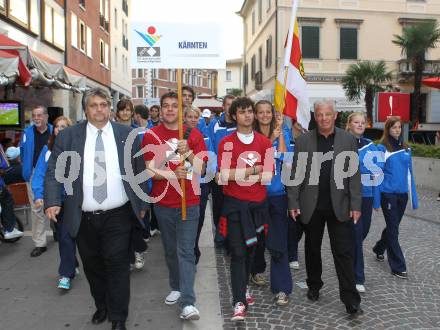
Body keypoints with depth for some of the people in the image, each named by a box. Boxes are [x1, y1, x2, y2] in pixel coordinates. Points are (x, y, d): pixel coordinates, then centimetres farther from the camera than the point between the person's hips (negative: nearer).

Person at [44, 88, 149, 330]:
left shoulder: (127, 134, 2)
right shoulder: (68, 136, 2)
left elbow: (139, 171, 6)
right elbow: (54, 171, 1)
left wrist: (142, 204, 6)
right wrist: (52, 201, -13)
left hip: (118, 216, -1)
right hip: (83, 218, 2)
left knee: (117, 265, 2)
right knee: (92, 266, 15)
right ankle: (101, 306, 39)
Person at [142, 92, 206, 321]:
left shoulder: (193, 135, 0)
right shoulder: (151, 135, -1)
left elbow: (199, 169, -4)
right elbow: (150, 170, -6)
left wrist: (188, 152, -23)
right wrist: (172, 174, -24)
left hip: (189, 203, -1)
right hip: (163, 203, 2)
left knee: (186, 251, -4)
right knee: (170, 250, 15)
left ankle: (188, 303, -4)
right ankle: (176, 287, 33)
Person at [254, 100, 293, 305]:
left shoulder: (283, 133, 4)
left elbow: (284, 157, -11)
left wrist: (280, 132, -10)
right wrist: (271, 139, -15)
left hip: (277, 194, -1)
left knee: (279, 240, -5)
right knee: (257, 235, 14)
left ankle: (281, 288, 2)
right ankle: (257, 269, 39)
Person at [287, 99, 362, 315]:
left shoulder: (348, 140, 2)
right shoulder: (303, 140, 1)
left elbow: (354, 174, 1)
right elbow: (295, 173, 0)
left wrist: (356, 205, -4)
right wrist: (293, 203, -4)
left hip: (339, 206, -1)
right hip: (311, 206, 1)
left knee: (344, 252, 0)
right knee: (312, 249, 15)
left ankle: (350, 299, 8)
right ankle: (314, 286, 33)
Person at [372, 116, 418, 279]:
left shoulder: (405, 148, 8)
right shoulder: (382, 148, -7)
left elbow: (409, 172, 11)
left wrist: (413, 196, 8)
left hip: (402, 194, 5)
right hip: (388, 194, -5)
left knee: (393, 225, 17)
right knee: (393, 229, 0)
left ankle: (379, 248, 42)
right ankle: (398, 266, 9)